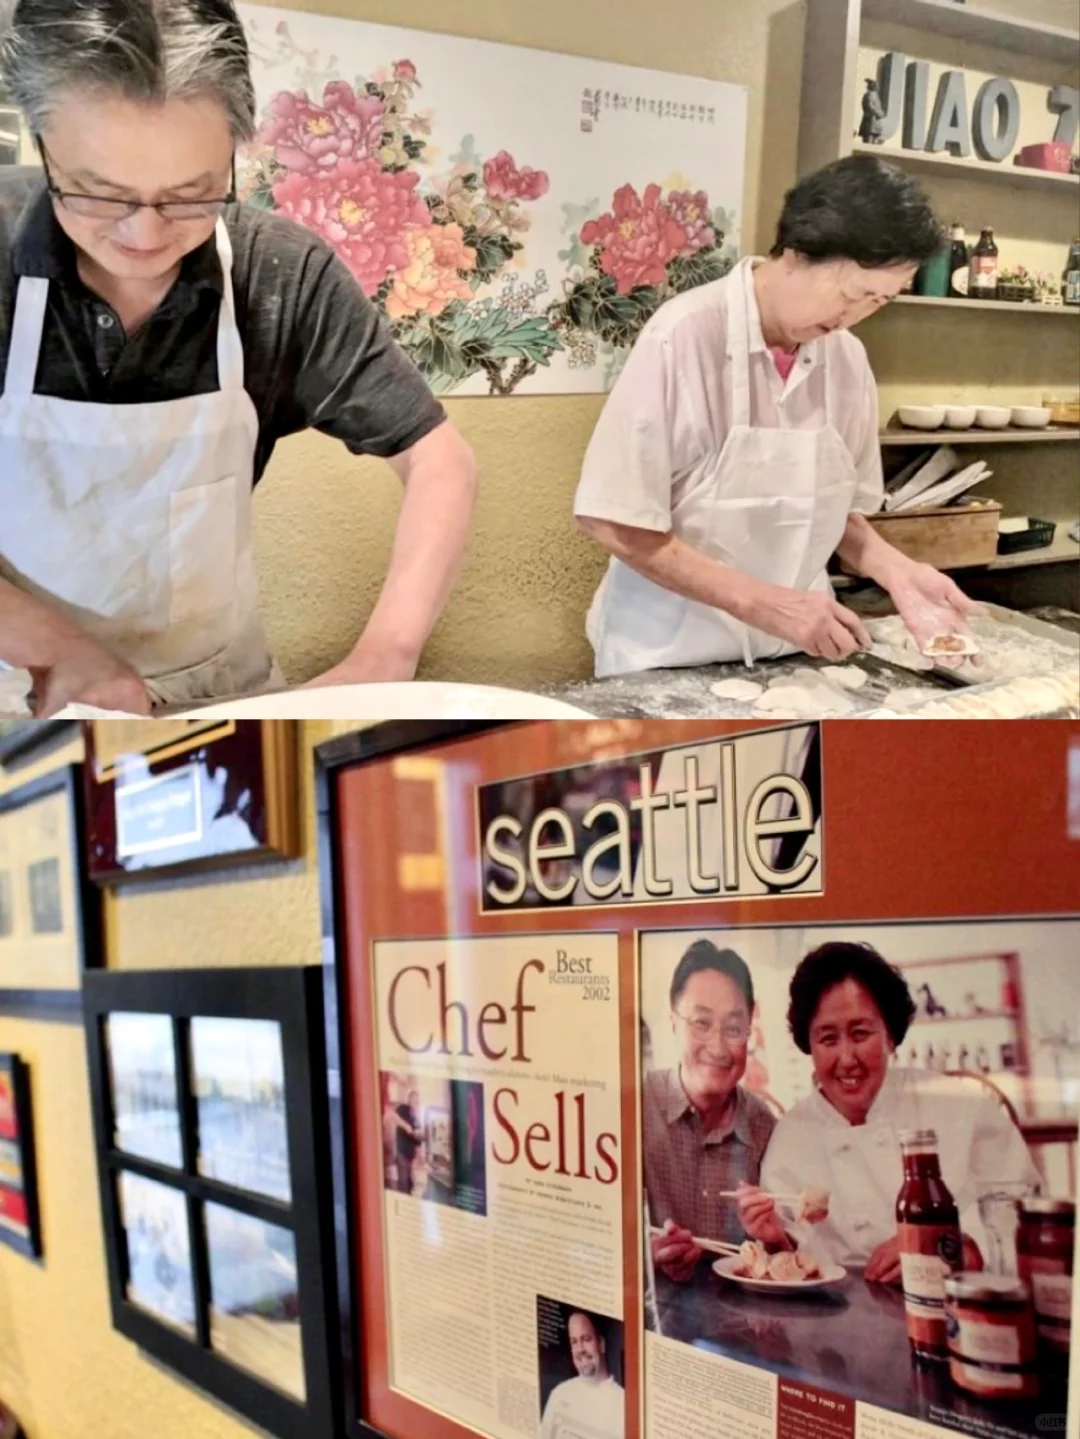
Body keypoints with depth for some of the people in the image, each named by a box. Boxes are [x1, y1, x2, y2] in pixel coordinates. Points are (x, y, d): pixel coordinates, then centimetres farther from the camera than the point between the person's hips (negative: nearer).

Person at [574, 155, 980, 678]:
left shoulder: (847, 358, -1)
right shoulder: (684, 338, -17)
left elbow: (838, 510, 10)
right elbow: (614, 521, -18)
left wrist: (896, 571, -9)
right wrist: (760, 603, -23)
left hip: (791, 650, 5)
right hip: (671, 655, -5)